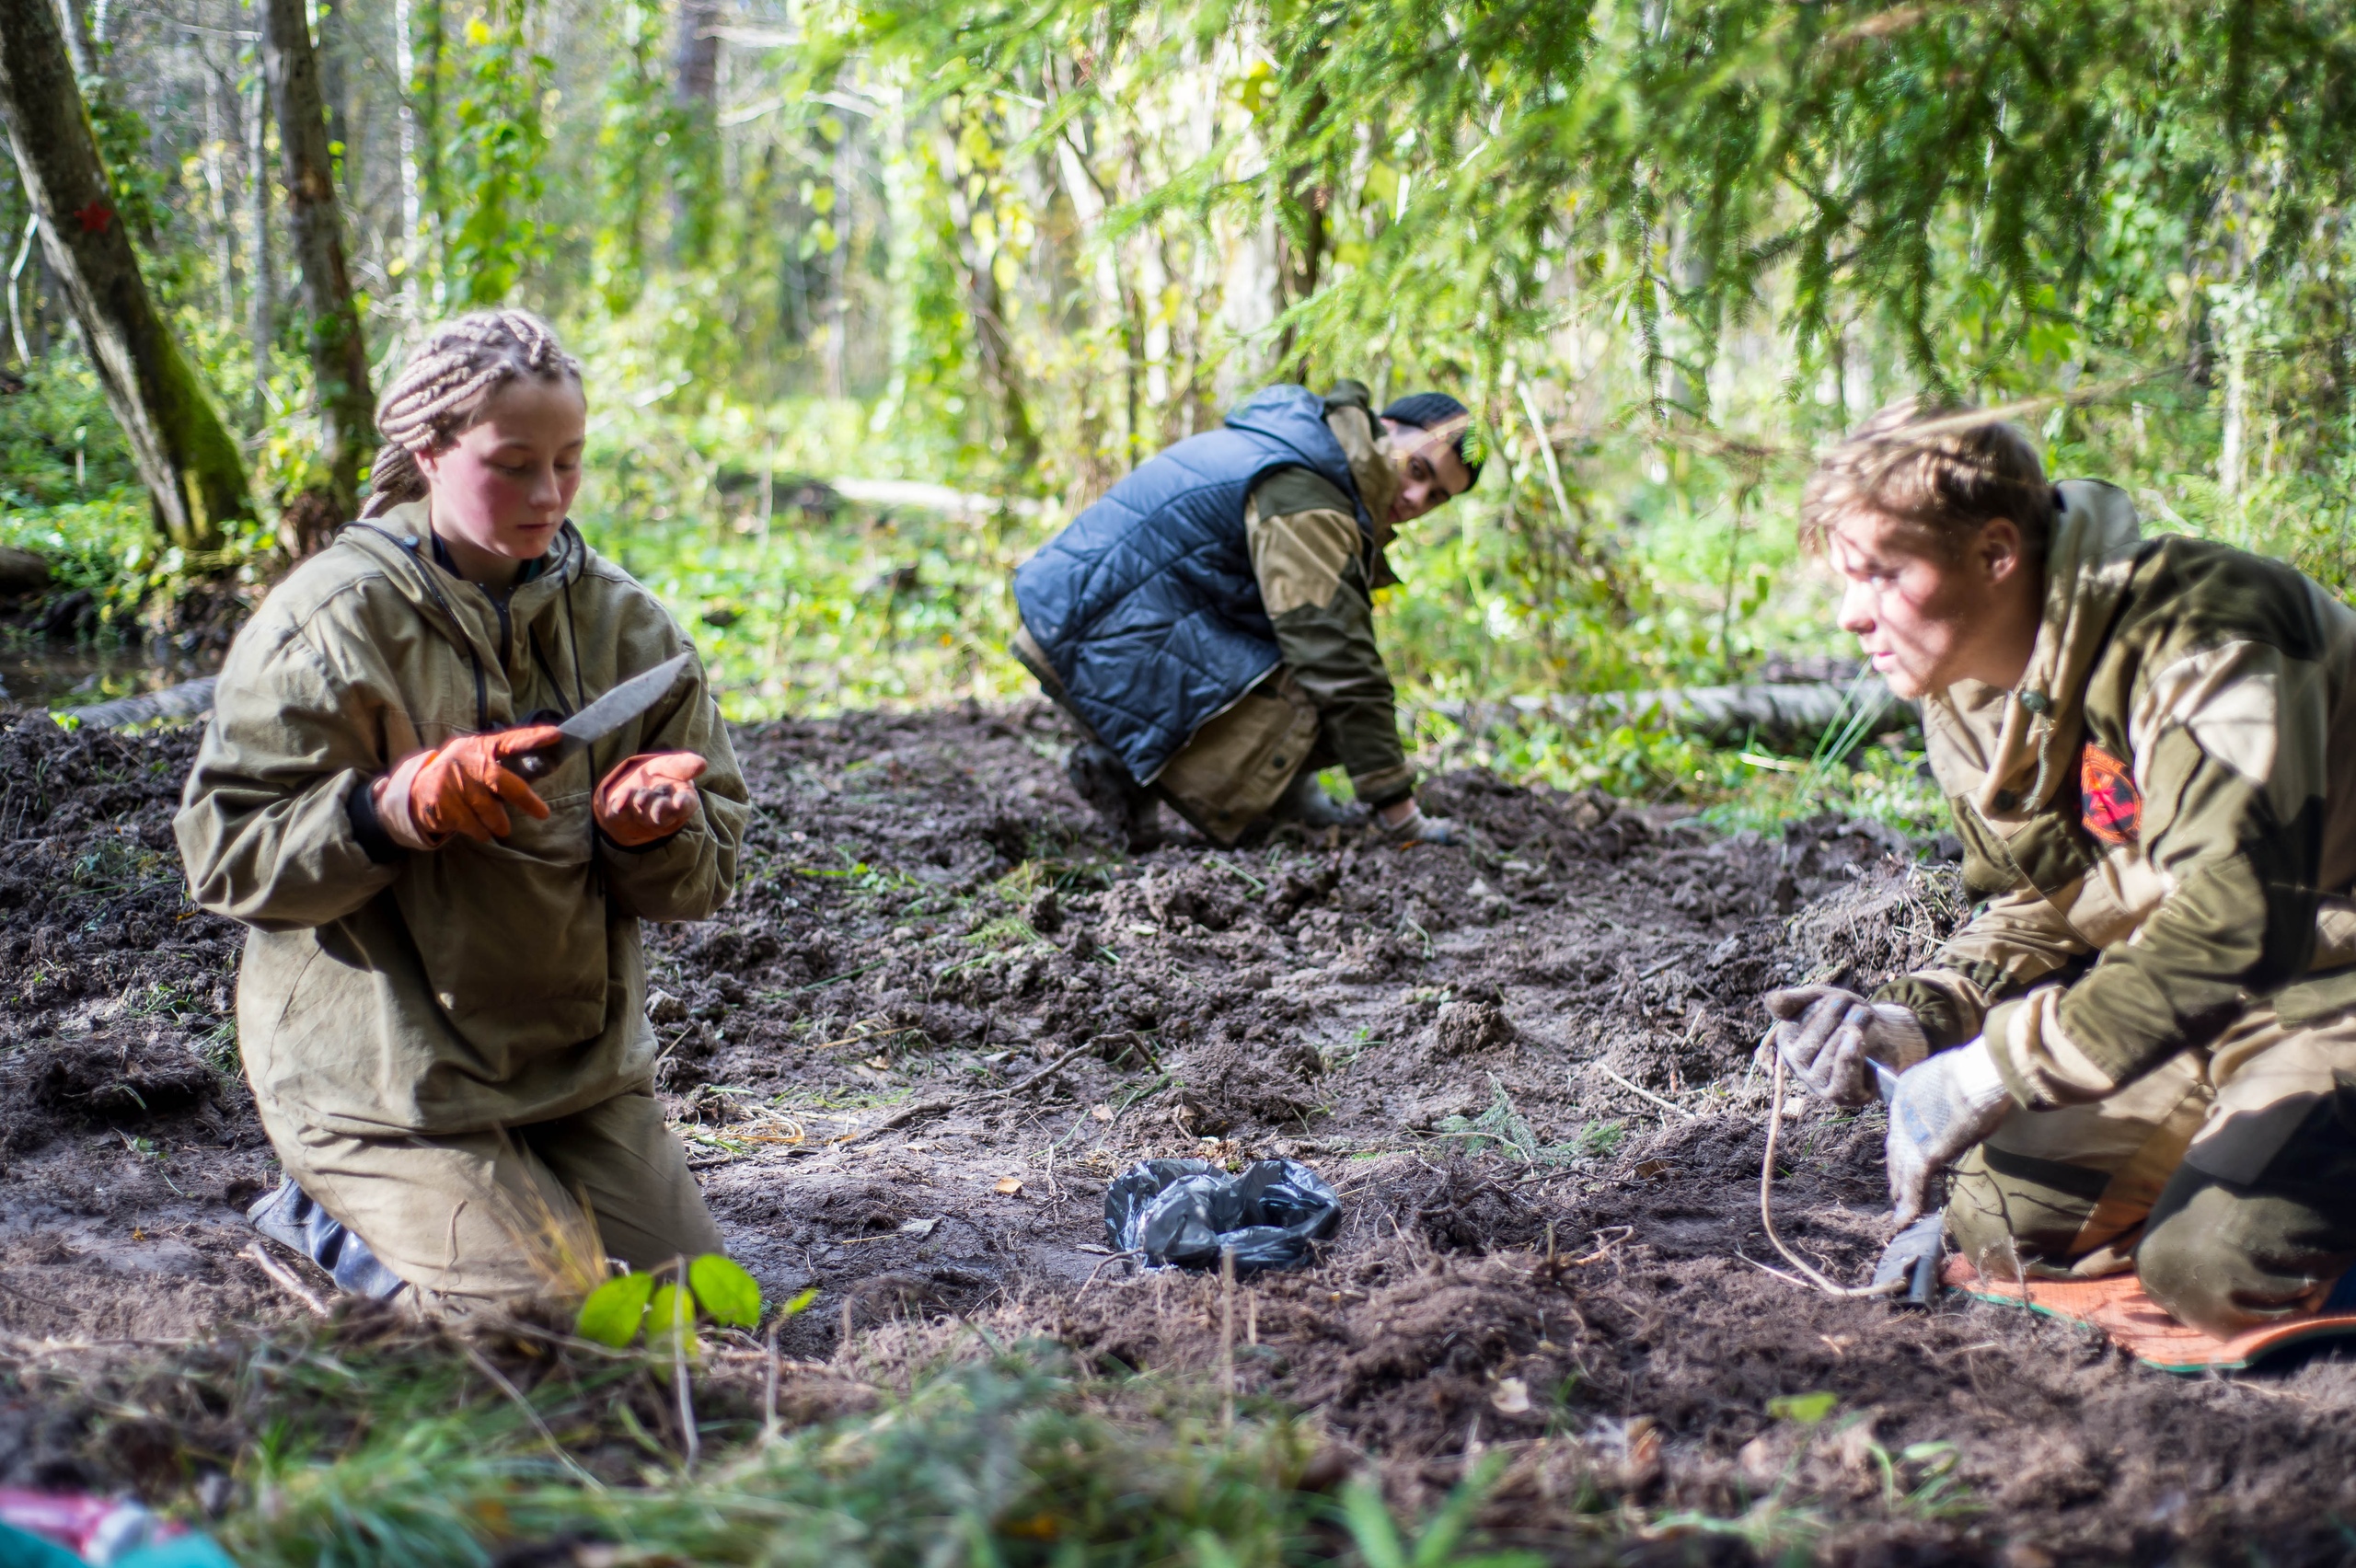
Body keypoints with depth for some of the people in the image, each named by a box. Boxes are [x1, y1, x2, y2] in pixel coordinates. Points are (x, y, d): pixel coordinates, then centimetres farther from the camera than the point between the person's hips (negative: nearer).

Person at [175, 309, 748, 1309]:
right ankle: (328, 1227, 14)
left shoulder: (620, 617, 2)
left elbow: (702, 878, 4)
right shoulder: (330, 621, -11)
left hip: (582, 1065, 6)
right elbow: (226, 852, -13)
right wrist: (402, 804, -28)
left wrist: (655, 830, -20)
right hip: (385, 1074, -5)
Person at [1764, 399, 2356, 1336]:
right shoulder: (1967, 698, -1)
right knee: (2000, 1223, -1)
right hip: (2187, 998, 8)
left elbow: (2240, 921, -38)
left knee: (2217, 1270, -26)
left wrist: (2002, 1067, -36)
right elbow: (2035, 910, 11)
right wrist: (1916, 1020, -10)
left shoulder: (2198, 641, -28)